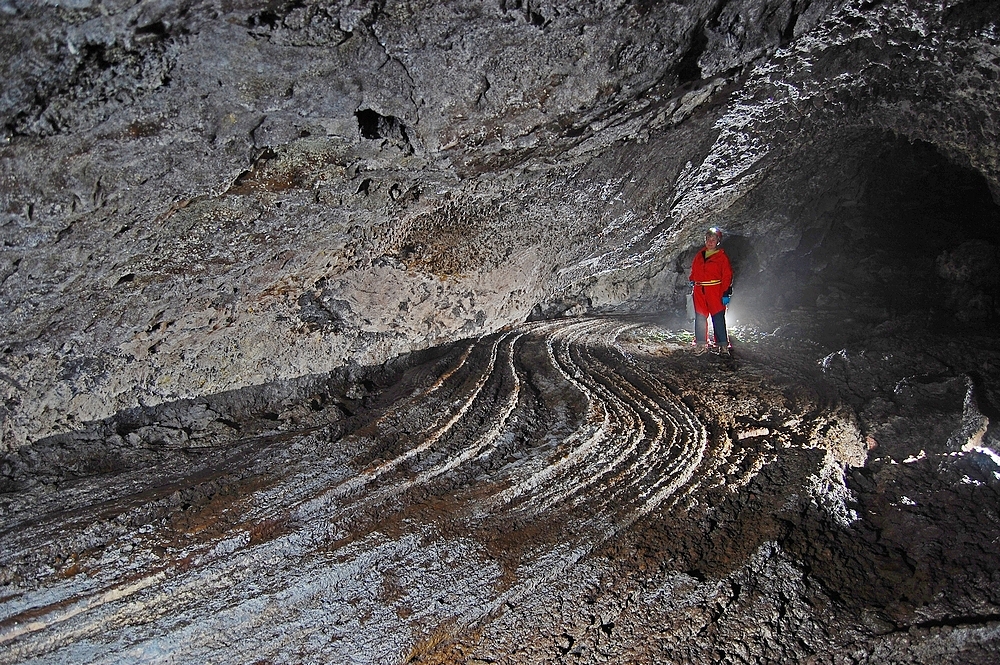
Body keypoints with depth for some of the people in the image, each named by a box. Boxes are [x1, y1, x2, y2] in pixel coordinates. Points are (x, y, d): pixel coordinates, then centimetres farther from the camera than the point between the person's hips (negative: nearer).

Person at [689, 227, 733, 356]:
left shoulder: (722, 256, 1)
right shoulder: (699, 255, 15)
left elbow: (727, 276, -2)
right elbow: (693, 271, 24)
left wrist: (726, 293, -7)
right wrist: (692, 282, 15)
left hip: (715, 291, -4)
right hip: (699, 291, 4)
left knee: (718, 318, -5)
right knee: (700, 317, 3)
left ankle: (723, 345, 0)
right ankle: (701, 344, 9)